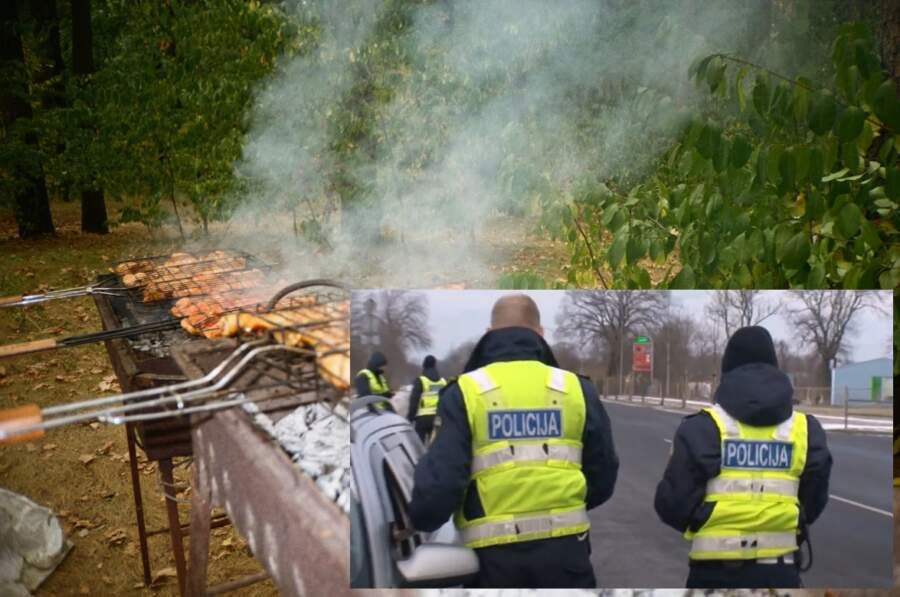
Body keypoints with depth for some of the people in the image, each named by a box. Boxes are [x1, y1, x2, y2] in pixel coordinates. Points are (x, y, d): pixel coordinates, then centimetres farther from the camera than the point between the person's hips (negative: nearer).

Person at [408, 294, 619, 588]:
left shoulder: (464, 392, -4)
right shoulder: (575, 388, 4)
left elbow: (440, 481, -9)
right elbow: (603, 478, 11)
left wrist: (419, 523, 10)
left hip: (494, 554, -1)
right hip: (564, 547, 2)